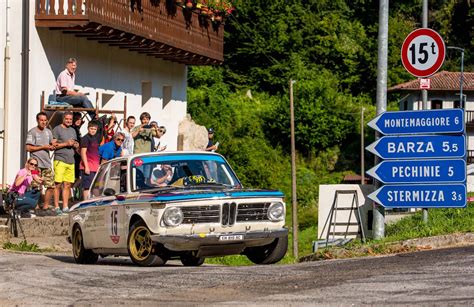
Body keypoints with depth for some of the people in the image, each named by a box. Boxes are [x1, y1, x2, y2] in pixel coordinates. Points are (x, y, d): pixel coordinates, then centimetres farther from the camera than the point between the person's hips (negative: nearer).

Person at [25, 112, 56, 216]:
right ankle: (36, 208, -1)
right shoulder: (32, 132, -5)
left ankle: (46, 207, 13)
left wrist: (52, 146, -1)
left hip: (47, 163, 7)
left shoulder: (48, 132, 16)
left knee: (51, 186, 4)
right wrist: (43, 147, -13)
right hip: (36, 164, -6)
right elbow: (28, 148, -11)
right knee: (36, 188, -7)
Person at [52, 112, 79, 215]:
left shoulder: (72, 130, 21)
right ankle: (56, 207, -5)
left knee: (67, 185, 5)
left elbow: (75, 145, 28)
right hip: (60, 160, -6)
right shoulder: (57, 129, -1)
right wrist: (66, 144, -13)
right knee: (58, 184, -8)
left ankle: (65, 207, 8)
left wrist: (76, 145, 4)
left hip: (71, 161, 6)